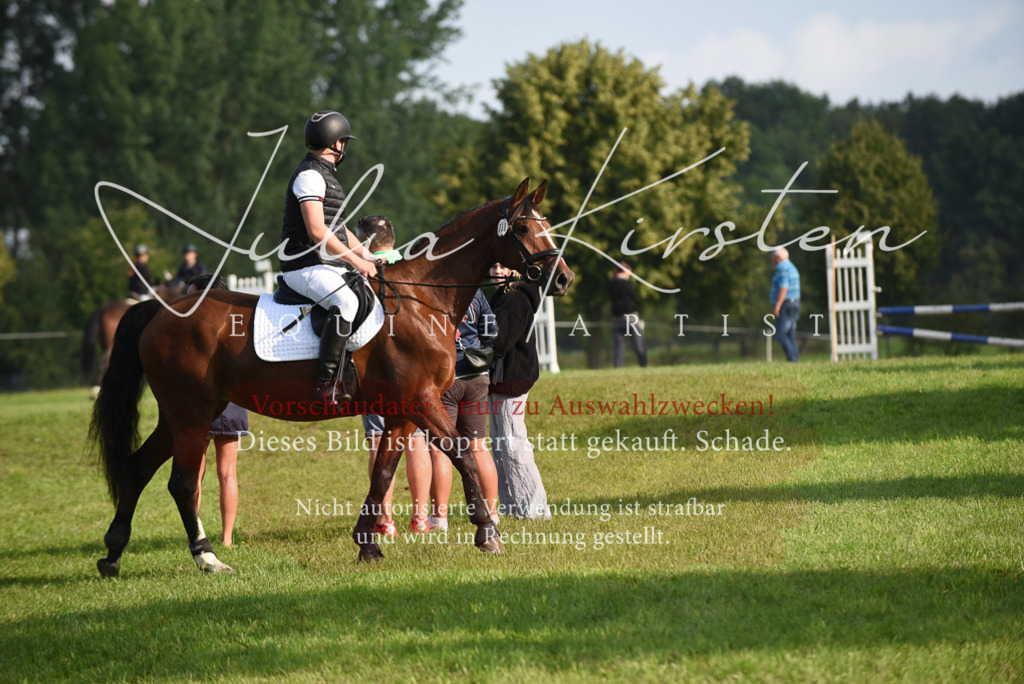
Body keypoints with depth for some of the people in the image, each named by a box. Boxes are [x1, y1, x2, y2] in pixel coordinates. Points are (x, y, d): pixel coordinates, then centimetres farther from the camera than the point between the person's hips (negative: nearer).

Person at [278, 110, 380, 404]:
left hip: (327, 266, 11)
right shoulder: (310, 174, -12)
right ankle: (327, 385, -40)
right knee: (346, 302, -35)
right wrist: (356, 261, -18)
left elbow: (338, 229, 30)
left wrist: (369, 257, 18)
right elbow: (317, 231, -21)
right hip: (306, 267, -11)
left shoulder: (324, 175, 22)